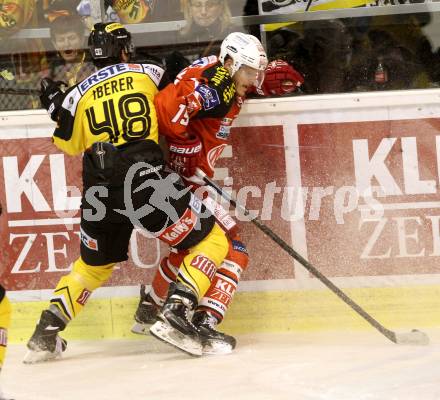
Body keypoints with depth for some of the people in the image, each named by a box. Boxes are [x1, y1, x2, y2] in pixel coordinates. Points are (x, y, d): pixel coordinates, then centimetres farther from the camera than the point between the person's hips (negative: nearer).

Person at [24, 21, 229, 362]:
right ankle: (177, 313, -13)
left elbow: (70, 144, 19)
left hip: (99, 192, 5)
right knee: (210, 240, 6)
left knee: (94, 264, 26)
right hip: (144, 179, -4)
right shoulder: (148, 74, 6)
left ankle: (46, 334, 22)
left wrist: (55, 106, 33)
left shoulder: (80, 93, 11)